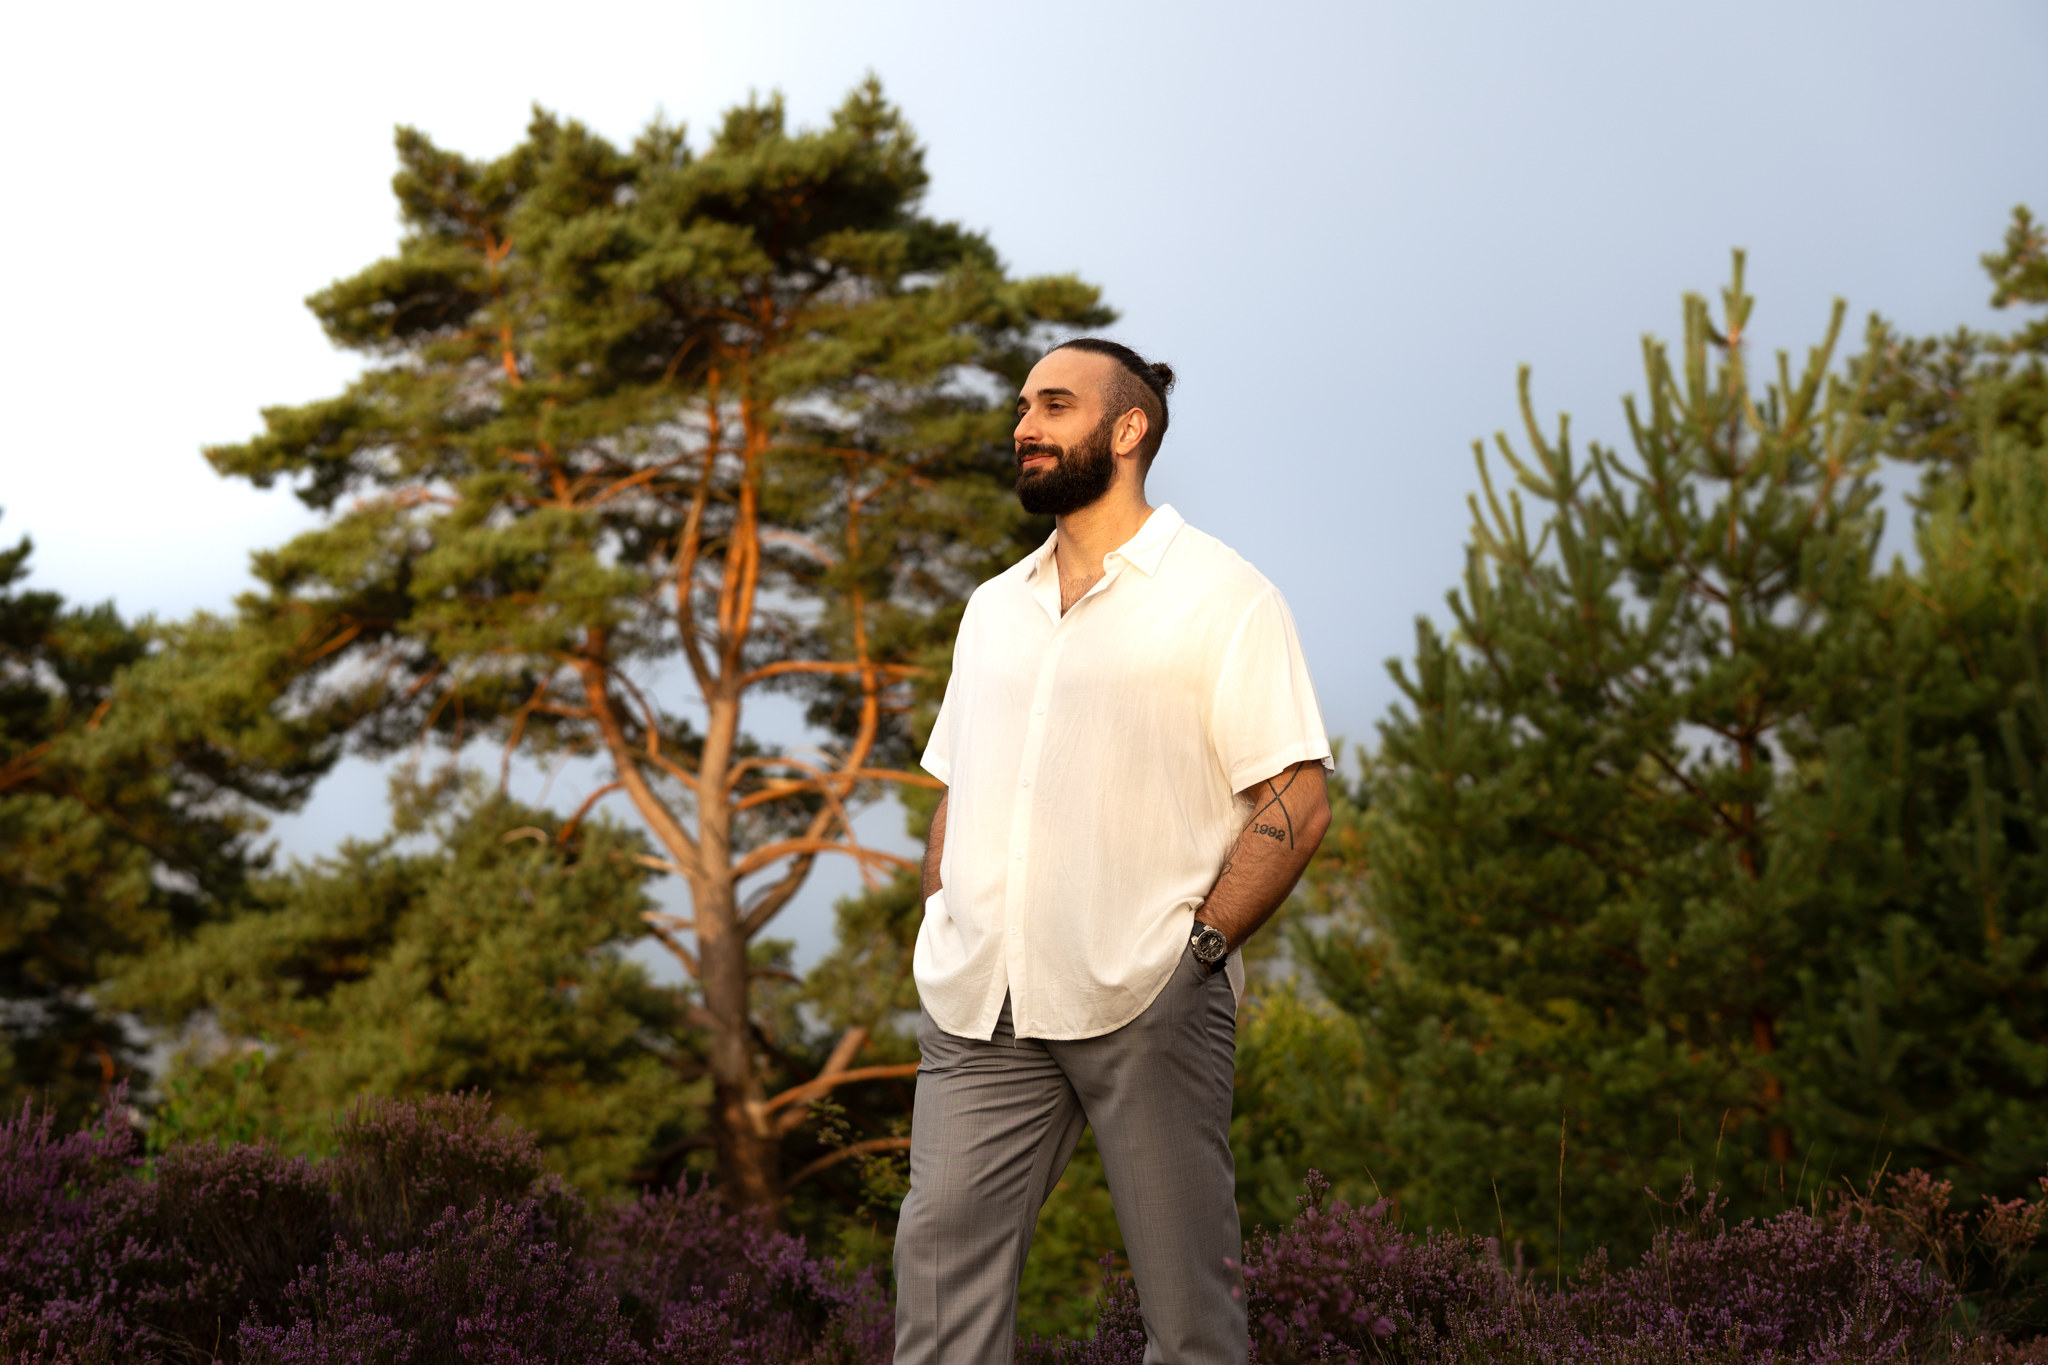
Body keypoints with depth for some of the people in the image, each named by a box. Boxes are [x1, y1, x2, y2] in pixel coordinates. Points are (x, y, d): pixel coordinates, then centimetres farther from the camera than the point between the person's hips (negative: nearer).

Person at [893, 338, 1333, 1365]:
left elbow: (1296, 805, -5)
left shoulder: (1219, 597, 1)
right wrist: (943, 935, 9)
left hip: (1145, 1000, -5)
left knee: (1186, 1278, -2)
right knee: (942, 1245, -6)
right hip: (980, 1003, 5)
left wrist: (1196, 949, -12)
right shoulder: (994, 607, 21)